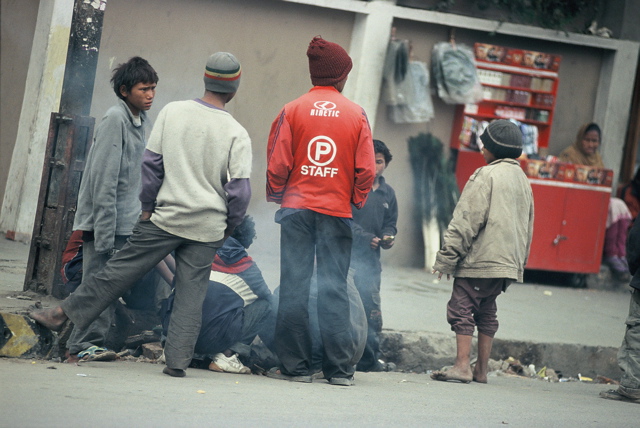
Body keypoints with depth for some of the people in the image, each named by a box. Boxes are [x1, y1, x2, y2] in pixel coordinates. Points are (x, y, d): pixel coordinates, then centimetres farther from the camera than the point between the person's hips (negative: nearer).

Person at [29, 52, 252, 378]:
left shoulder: (173, 112, -1)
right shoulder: (237, 134, -6)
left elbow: (151, 162, 0)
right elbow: (240, 189, -7)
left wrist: (148, 205, 9)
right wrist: (229, 226, 8)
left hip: (165, 217, 1)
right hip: (207, 228, 0)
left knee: (119, 271, 7)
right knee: (191, 293, 4)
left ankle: (64, 314, 15)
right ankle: (178, 359, 1)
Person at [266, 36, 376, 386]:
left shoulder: (293, 110, -2)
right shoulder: (357, 114, 0)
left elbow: (277, 164, -3)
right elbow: (366, 169, -1)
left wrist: (277, 198, 13)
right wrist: (356, 202, 14)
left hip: (297, 208, 0)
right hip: (337, 211, 1)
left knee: (294, 285, 2)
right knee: (334, 288, 2)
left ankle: (295, 366, 2)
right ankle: (340, 368, 1)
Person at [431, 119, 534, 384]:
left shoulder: (486, 175, -10)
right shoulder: (522, 179, 17)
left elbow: (466, 221, -13)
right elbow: (527, 227, 22)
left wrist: (446, 258, -11)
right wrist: (519, 262, 25)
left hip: (479, 259, -8)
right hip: (508, 262, 8)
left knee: (462, 308, -6)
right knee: (486, 312, 14)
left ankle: (462, 366, -13)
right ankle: (481, 369, 13)